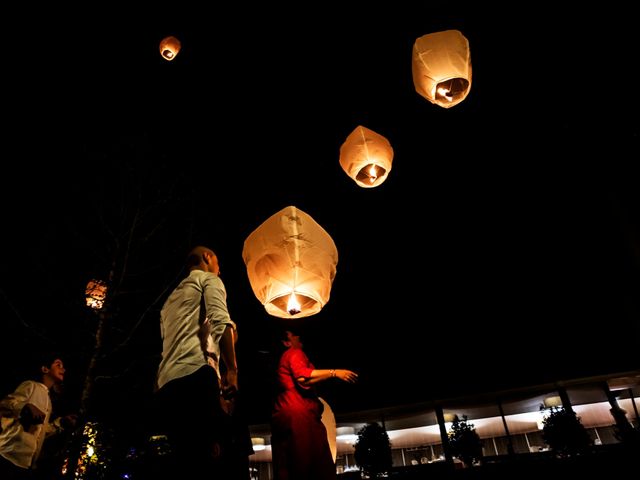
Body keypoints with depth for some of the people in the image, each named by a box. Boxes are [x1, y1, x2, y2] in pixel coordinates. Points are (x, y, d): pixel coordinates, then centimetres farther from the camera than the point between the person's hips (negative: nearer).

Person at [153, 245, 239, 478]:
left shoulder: (172, 296, 36)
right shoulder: (208, 279, 12)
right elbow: (220, 320, -9)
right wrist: (232, 368, -12)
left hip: (167, 383, 8)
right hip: (195, 373, -8)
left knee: (187, 460, 5)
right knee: (206, 456, -17)